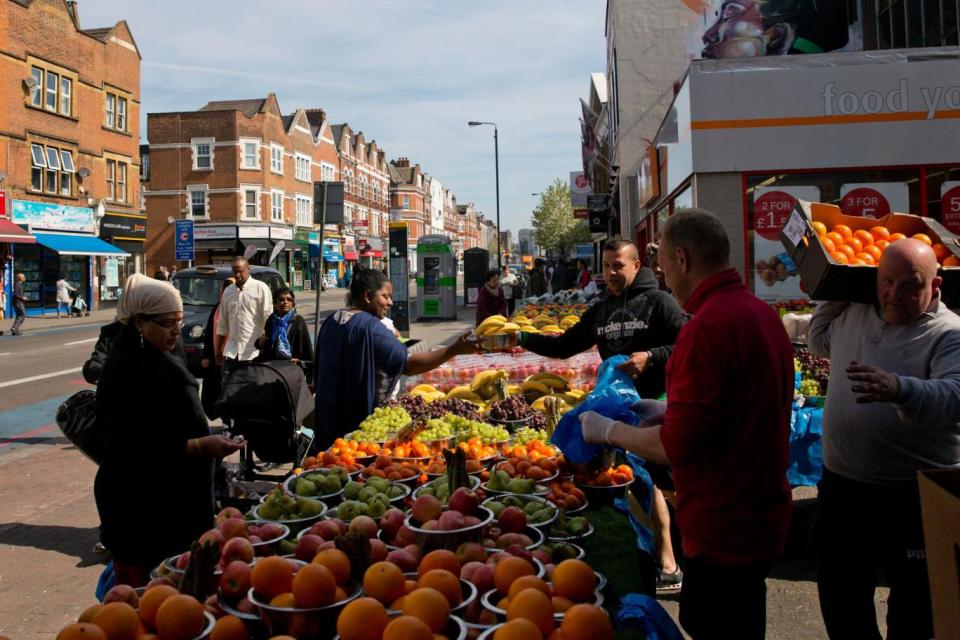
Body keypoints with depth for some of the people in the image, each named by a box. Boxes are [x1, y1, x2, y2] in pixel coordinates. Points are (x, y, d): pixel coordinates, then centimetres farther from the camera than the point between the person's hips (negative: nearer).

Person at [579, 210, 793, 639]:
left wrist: (610, 431, -9)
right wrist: (670, 410, 16)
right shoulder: (761, 312, 7)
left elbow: (677, 446, -24)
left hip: (724, 532, -10)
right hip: (760, 517, 10)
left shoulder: (707, 327, -24)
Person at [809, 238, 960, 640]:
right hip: (842, 485, 6)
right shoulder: (853, 313, 6)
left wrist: (900, 389, -48)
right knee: (839, 598, 19)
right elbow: (819, 341, 26)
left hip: (917, 497, -5)